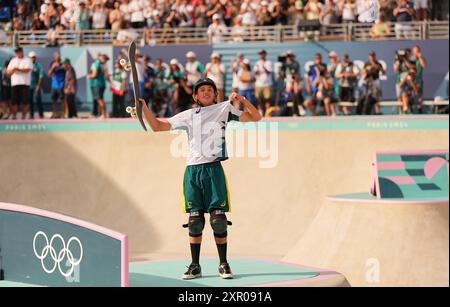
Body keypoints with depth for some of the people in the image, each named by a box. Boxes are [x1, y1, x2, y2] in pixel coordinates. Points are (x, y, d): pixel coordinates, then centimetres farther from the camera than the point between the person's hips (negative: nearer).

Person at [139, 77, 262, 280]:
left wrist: (242, 100, -7)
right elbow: (157, 126, 13)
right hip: (193, 171, 2)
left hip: (214, 170, -2)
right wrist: (144, 107, -1)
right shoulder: (188, 116, 14)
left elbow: (255, 118, 9)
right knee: (195, 220, 2)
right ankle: (195, 266, 8)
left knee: (219, 219, -5)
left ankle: (223, 264, 4)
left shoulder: (224, 109, 10)